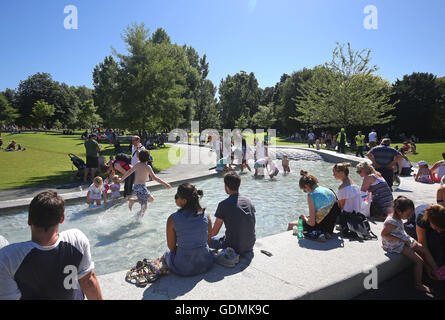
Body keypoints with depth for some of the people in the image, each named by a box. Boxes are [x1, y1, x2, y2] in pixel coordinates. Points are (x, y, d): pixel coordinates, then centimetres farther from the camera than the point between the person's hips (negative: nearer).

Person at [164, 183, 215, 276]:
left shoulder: (172, 219, -19)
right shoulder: (206, 215, -11)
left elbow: (171, 247, -8)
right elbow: (208, 241, 1)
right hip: (206, 263, 2)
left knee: (168, 252, 32)